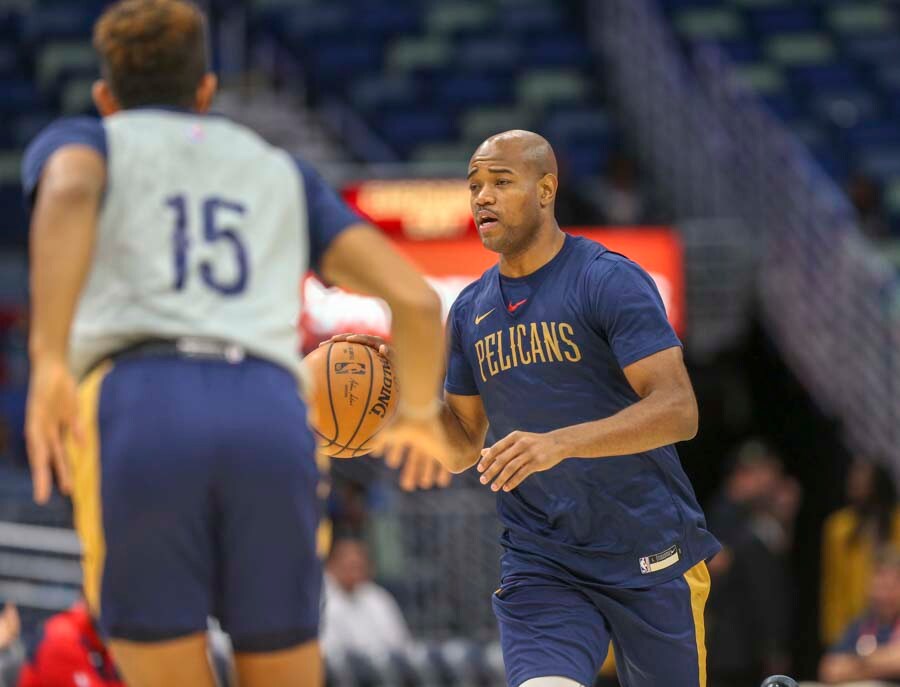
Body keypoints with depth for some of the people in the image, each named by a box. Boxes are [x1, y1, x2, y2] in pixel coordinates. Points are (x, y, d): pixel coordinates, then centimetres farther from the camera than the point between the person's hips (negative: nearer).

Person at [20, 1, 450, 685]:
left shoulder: (77, 141, 24)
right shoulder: (281, 171, 33)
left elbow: (69, 193, -5)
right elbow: (416, 298, 22)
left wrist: (48, 360, -15)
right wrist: (420, 412, 41)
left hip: (140, 416, -2)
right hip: (271, 422, 2)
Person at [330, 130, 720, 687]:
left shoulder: (611, 281, -10)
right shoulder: (471, 311, 9)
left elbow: (679, 411, -19)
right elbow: (464, 447, 15)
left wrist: (560, 442, -33)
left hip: (651, 557, -3)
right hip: (540, 566, 4)